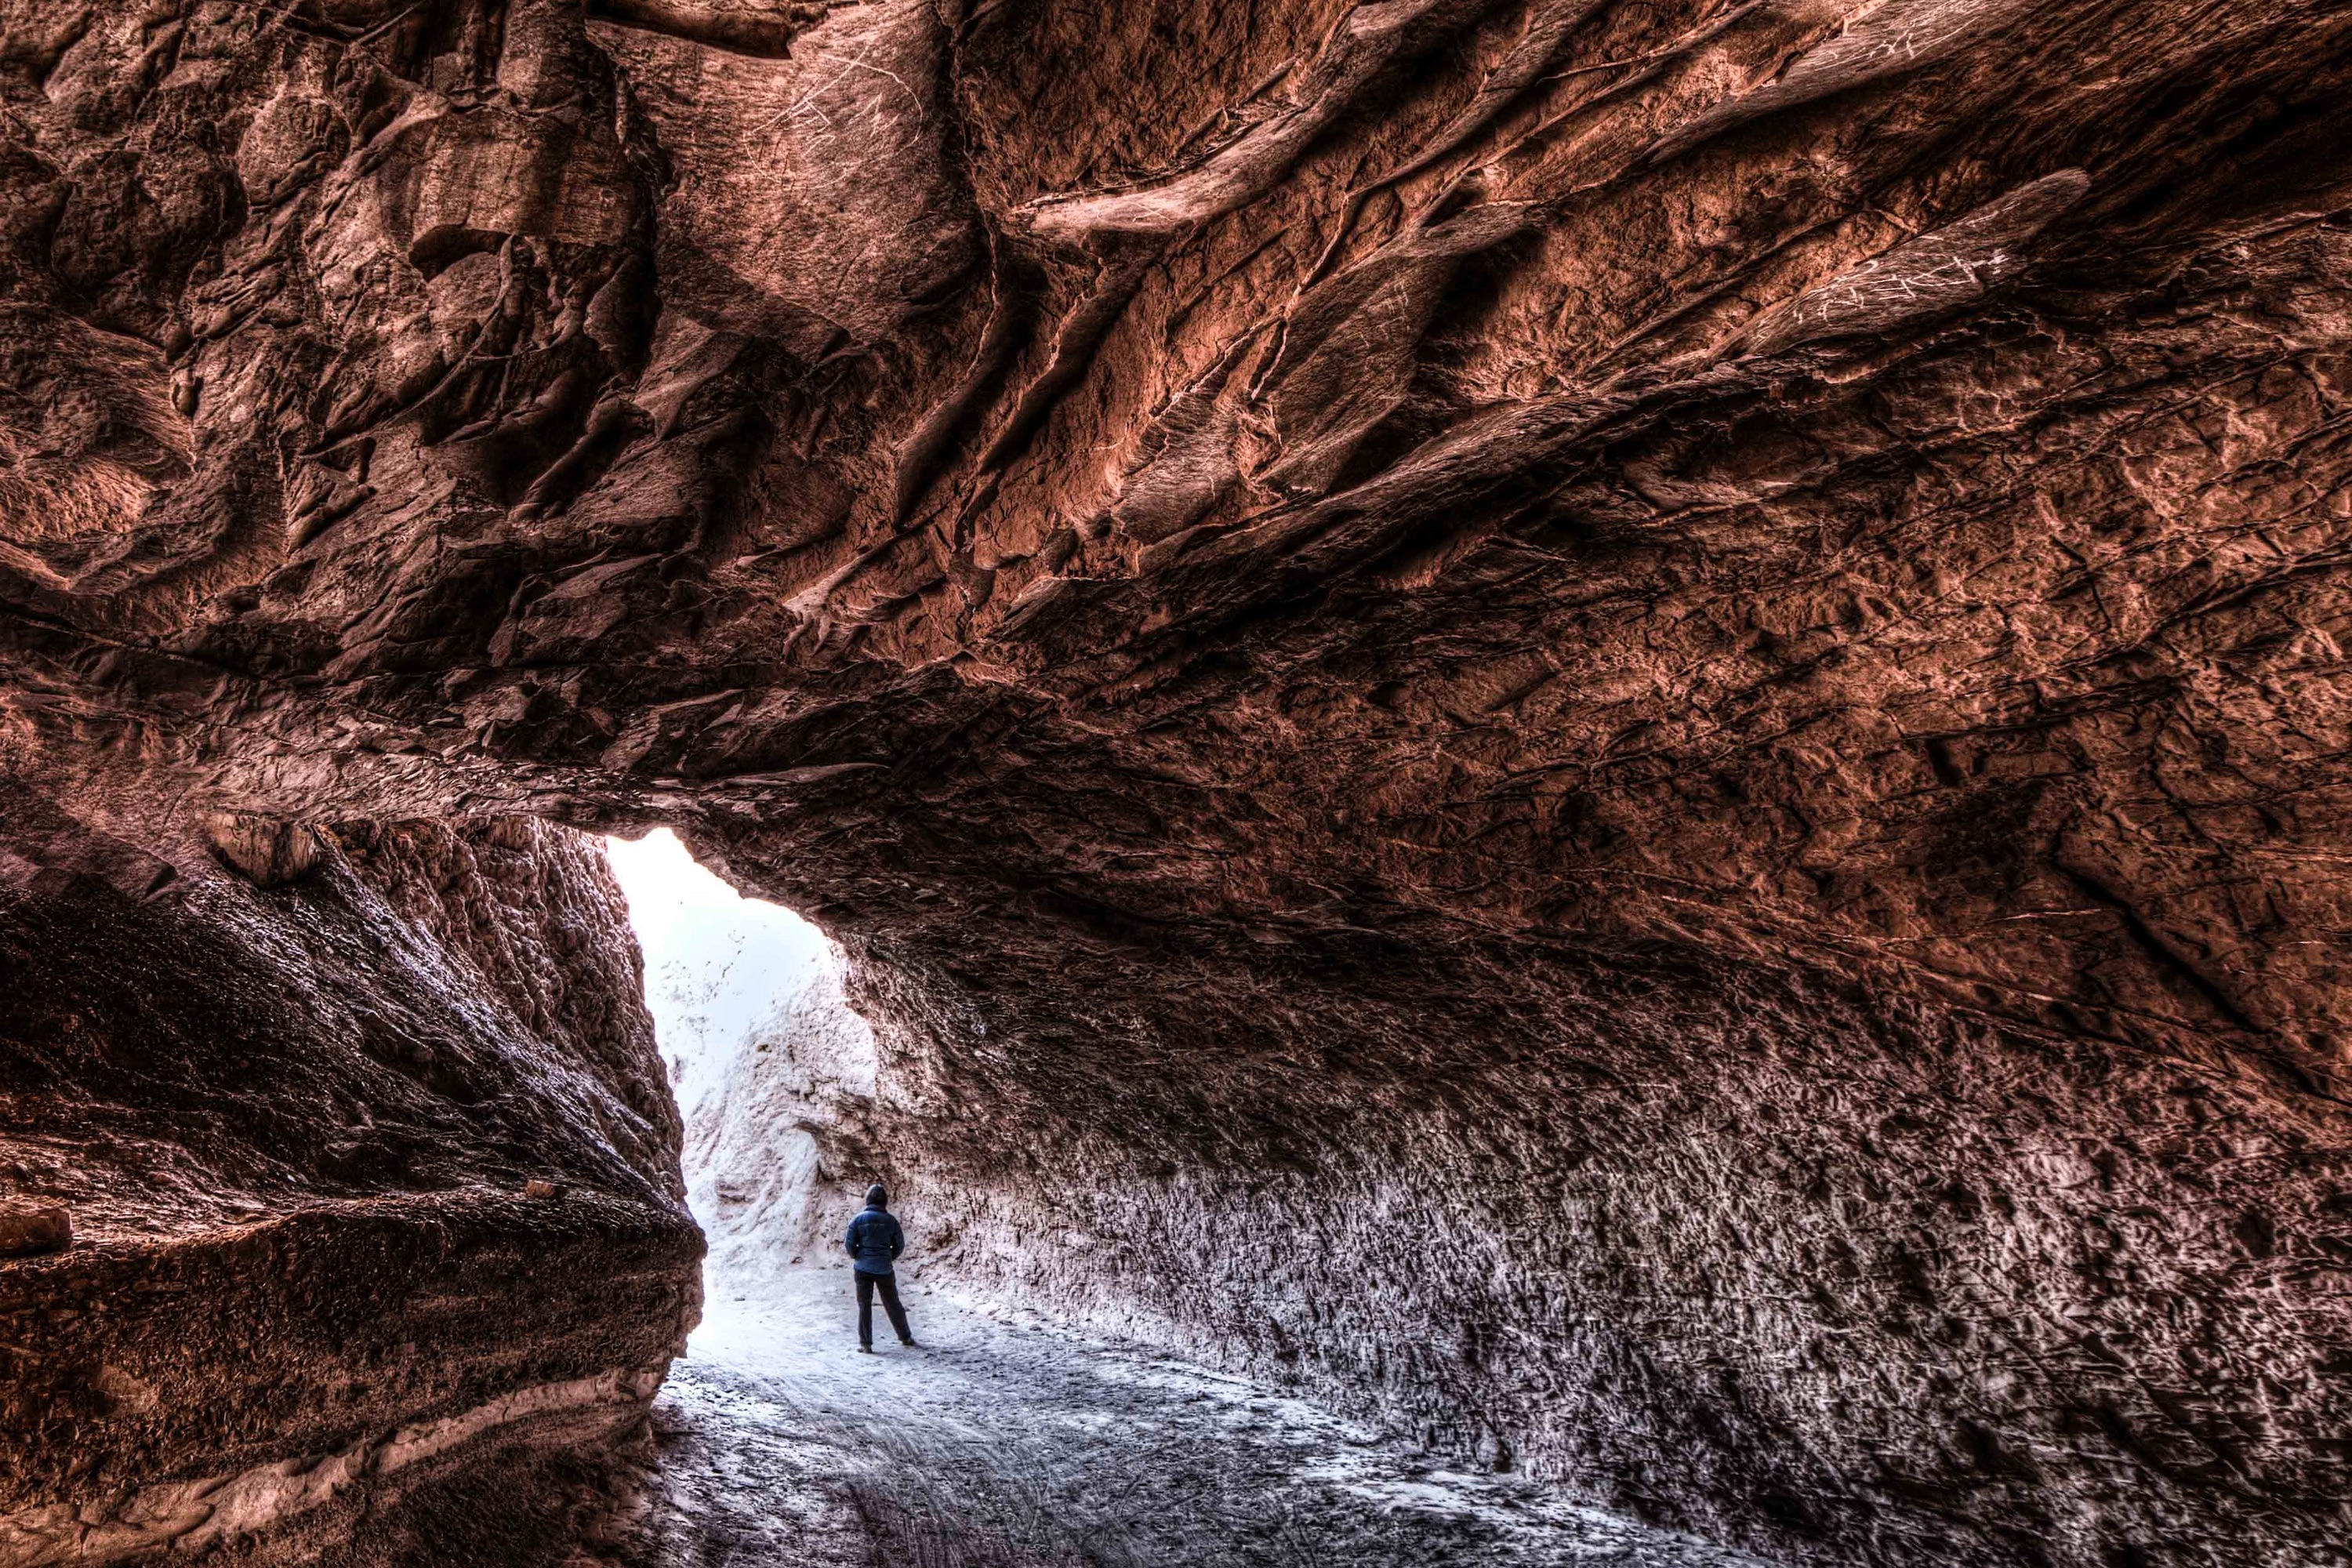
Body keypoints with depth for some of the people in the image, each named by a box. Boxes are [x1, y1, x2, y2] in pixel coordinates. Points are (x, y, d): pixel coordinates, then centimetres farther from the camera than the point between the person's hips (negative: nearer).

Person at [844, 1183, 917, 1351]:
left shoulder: (858, 1220, -6)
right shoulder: (890, 1221, -3)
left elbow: (849, 1244, -5)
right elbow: (899, 1246, 1)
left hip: (863, 1268, -1)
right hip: (884, 1269, 1)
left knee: (864, 1306, 8)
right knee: (893, 1304, 15)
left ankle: (865, 1343, 8)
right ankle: (905, 1337, 26)